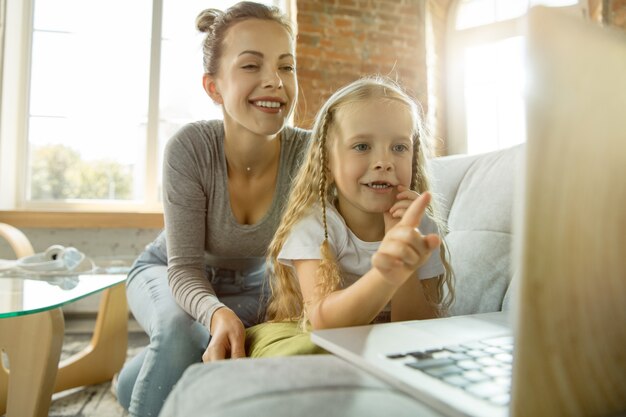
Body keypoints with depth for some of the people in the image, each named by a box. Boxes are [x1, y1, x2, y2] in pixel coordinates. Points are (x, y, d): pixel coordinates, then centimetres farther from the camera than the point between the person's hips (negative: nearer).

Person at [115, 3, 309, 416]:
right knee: (179, 333, -31)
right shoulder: (190, 148, -29)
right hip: (168, 274, -1)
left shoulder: (308, 154, -27)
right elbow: (184, 268, -26)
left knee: (220, 348, -24)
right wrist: (217, 313, -46)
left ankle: (139, 378, 9)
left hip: (251, 288, 2)